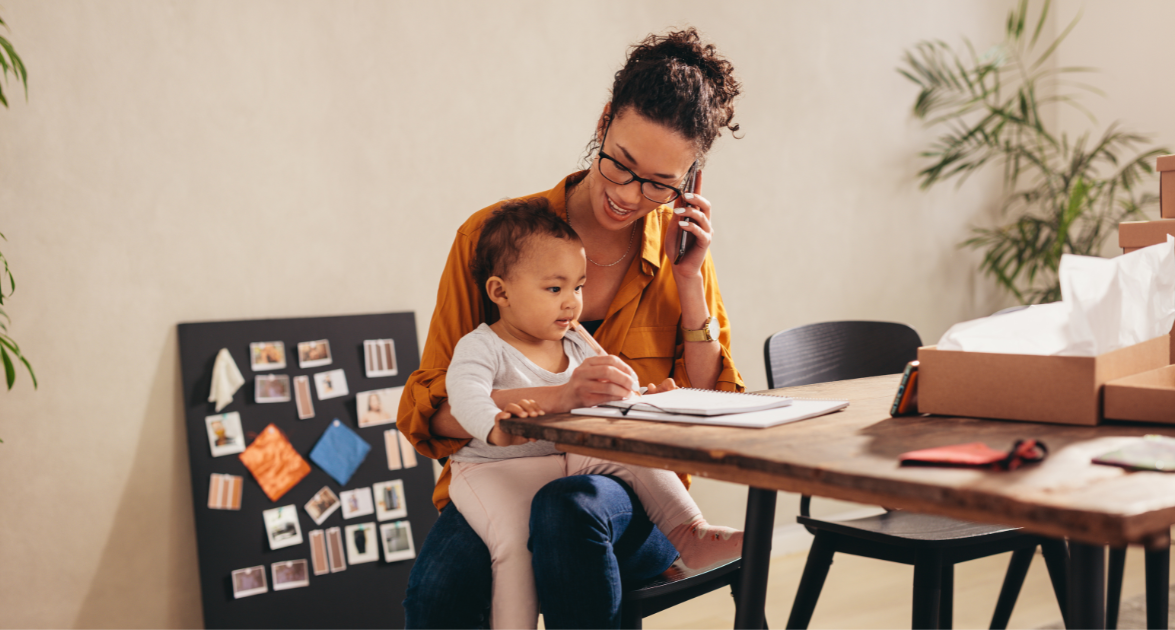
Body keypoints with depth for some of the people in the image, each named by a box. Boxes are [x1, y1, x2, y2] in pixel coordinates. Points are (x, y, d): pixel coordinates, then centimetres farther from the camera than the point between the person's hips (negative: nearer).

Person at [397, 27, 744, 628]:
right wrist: (557, 397, -26)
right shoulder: (491, 235, -4)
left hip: (631, 495, 2)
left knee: (569, 507, -34)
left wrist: (690, 282, -5)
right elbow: (427, 411, -9)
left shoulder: (682, 254, 4)